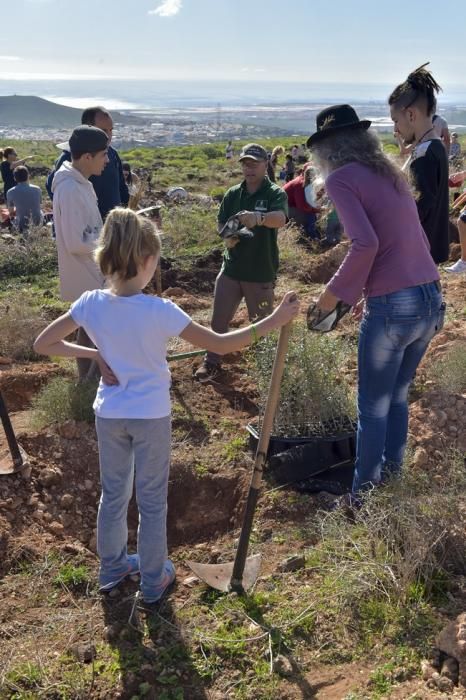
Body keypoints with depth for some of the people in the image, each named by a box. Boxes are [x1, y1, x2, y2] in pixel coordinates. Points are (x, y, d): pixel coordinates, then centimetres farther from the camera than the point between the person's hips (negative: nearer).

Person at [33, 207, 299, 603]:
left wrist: (95, 354, -1)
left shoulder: (90, 304, -12)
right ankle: (153, 581, 29)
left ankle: (113, 568, 41)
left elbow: (43, 344, -4)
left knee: (114, 493, 22)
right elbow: (221, 345, -21)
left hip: (109, 414, 4)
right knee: (152, 500, 14)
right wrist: (275, 320, -17)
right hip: (151, 416, -4)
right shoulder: (159, 311, -24)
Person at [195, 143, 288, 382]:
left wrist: (258, 217, -54)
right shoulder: (232, 193, 4)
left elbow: (280, 219, -31)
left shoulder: (275, 193, -11)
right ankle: (211, 362, 28)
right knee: (219, 319, 10)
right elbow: (221, 224, 9)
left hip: (261, 272, -4)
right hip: (231, 268, 4)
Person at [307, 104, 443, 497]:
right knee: (398, 397, 22)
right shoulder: (391, 173, 17)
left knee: (373, 408, 8)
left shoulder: (341, 179, -6)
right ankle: (392, 476, 36)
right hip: (431, 300, 7)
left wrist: (335, 293, -6)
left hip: (392, 306, -7)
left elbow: (365, 244, -20)